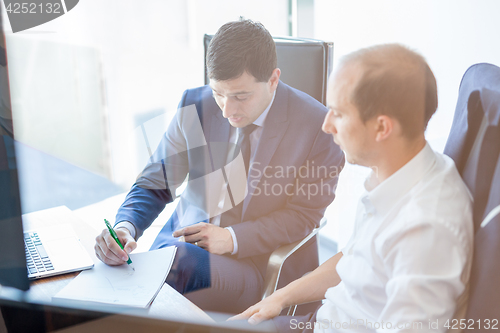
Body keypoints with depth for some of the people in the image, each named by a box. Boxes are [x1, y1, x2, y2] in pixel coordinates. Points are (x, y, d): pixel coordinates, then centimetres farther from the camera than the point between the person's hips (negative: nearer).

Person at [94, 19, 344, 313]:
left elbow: (304, 214, -6)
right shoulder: (195, 106, -3)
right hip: (187, 236, 4)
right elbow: (155, 184, 3)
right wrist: (125, 227, -19)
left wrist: (232, 238, -18)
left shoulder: (315, 124, -13)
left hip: (259, 258, -3)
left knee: (181, 262, -33)